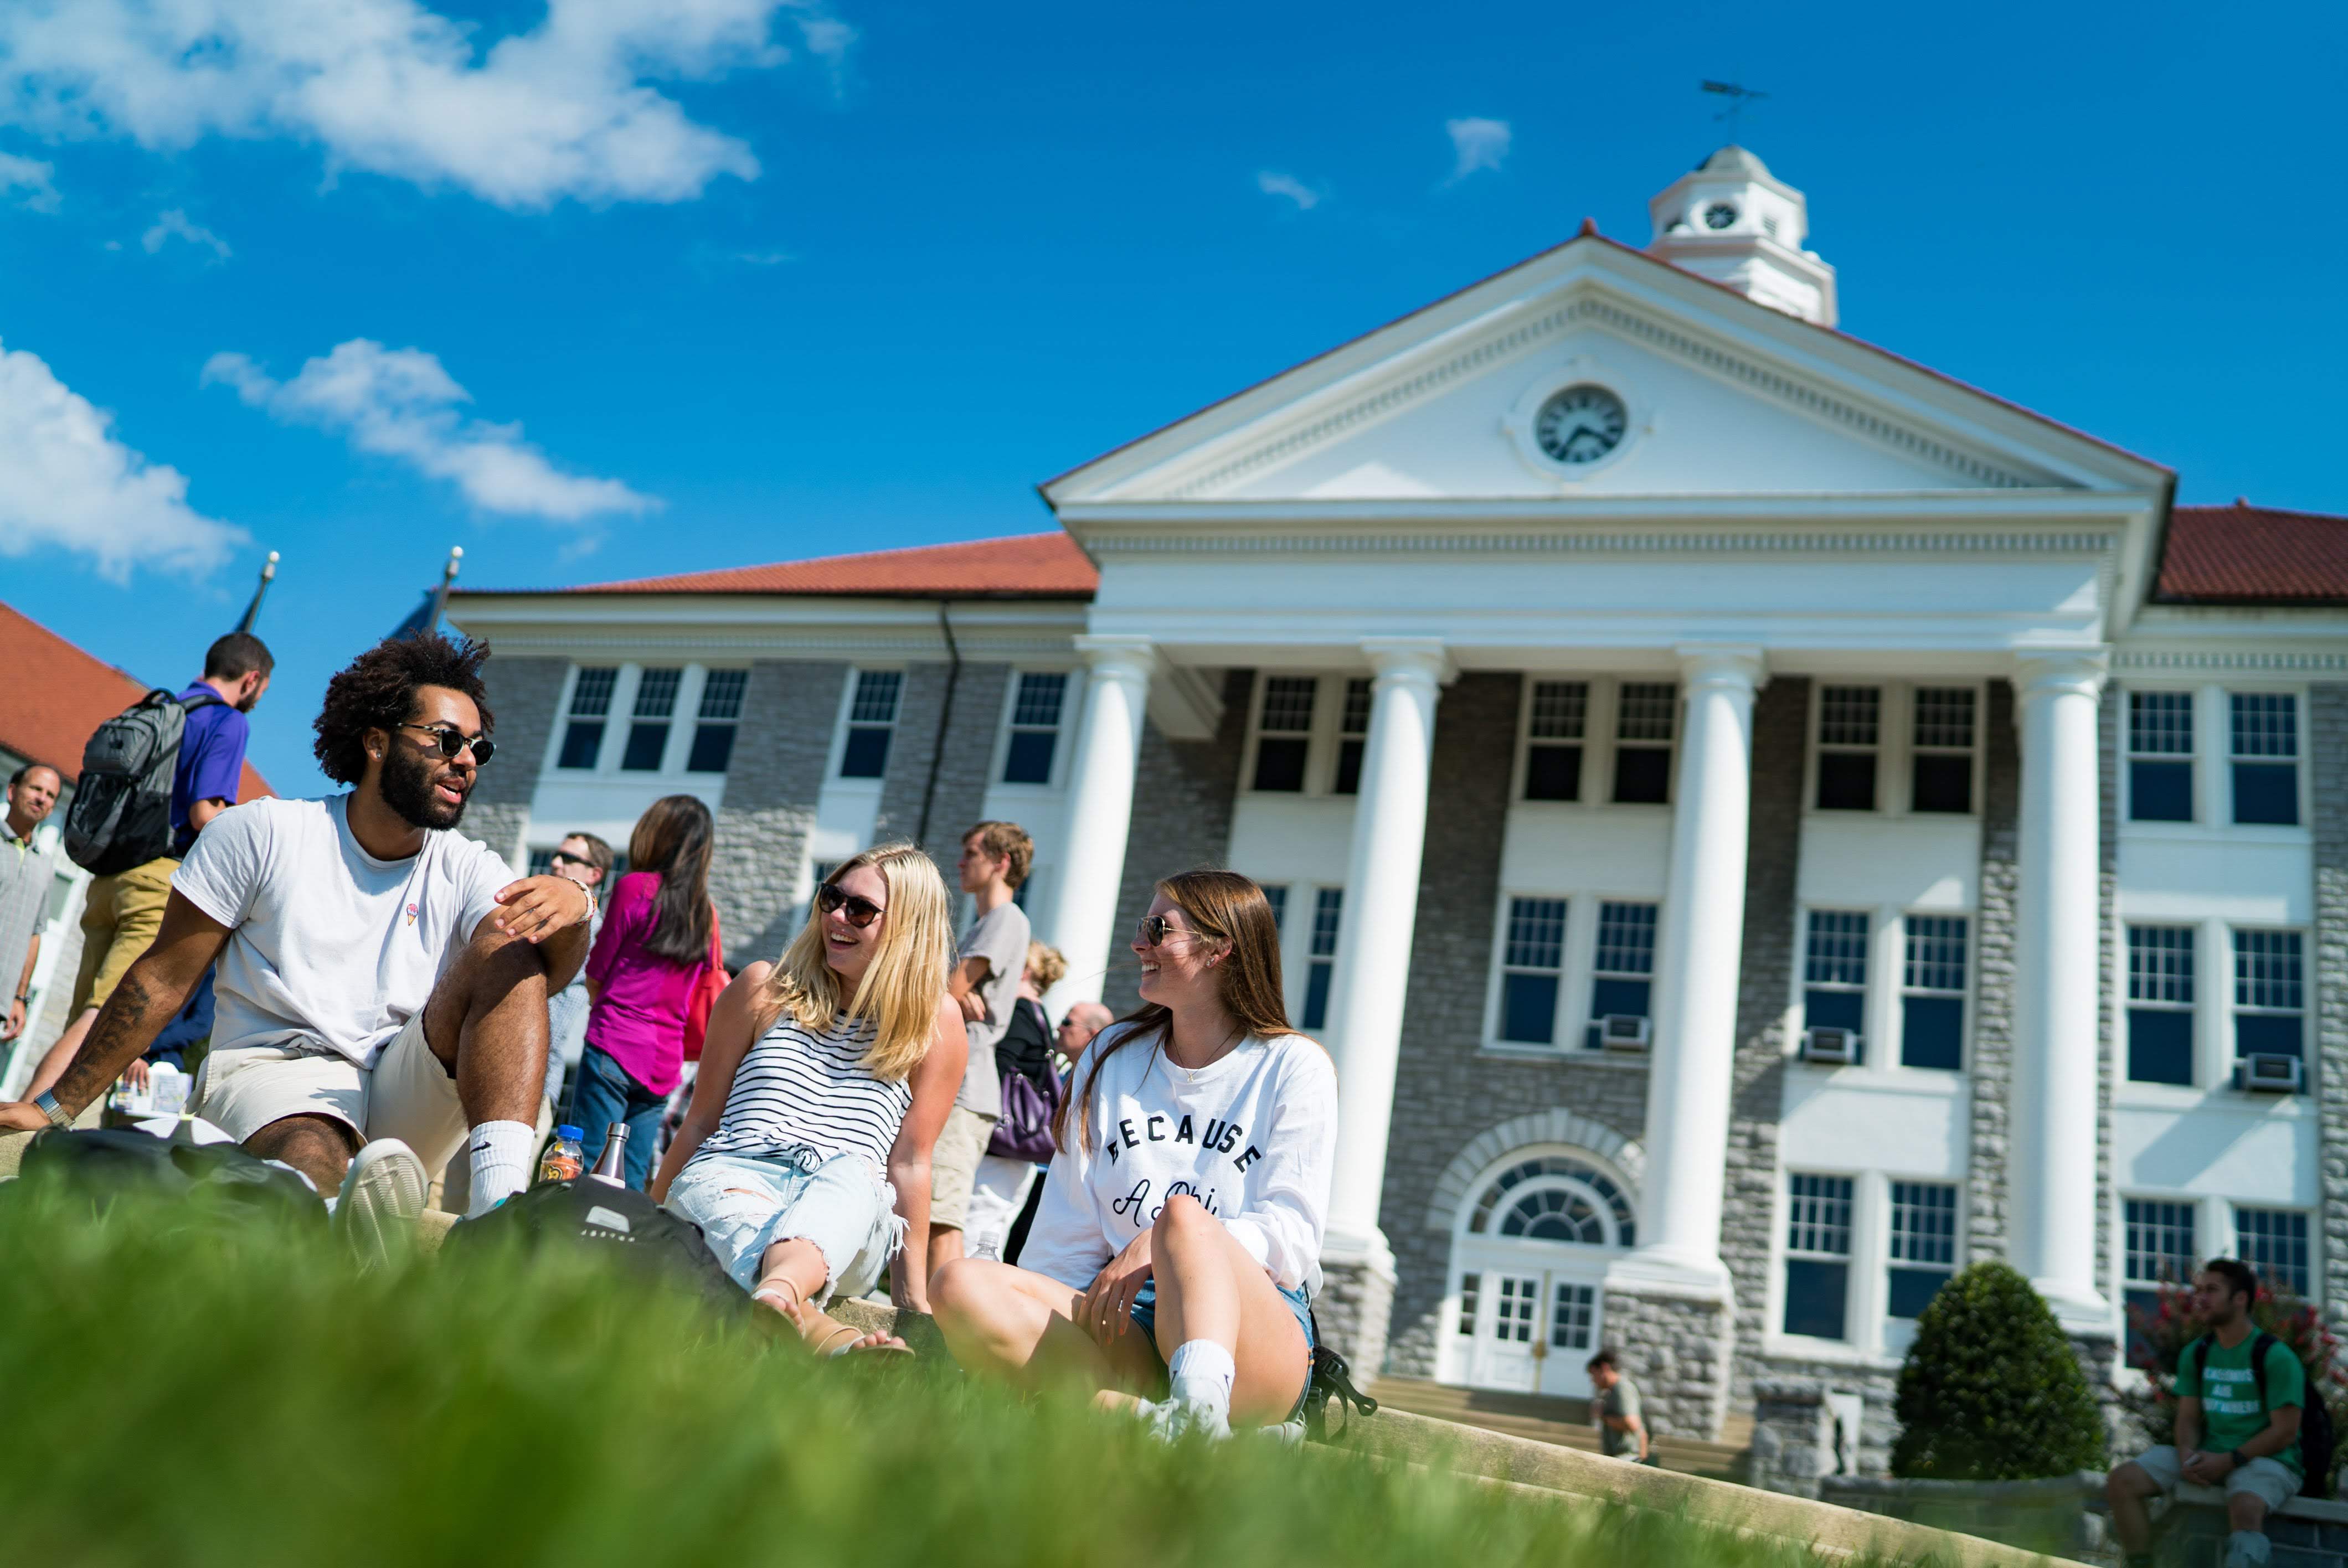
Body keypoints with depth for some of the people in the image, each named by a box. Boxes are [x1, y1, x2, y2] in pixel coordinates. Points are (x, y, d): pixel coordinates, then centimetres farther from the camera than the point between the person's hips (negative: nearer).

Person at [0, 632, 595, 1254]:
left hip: (405, 1103, 2)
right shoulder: (261, 833, 2)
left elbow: (542, 975, -12)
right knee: (314, 1164, -38)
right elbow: (163, 980, 5)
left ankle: (501, 1201, -40)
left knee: (508, 943, -23)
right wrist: (56, 1108, 5)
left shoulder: (467, 871, 6)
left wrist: (573, 906, -35)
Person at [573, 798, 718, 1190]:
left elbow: (597, 976, 0)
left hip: (616, 1045, -5)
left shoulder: (636, 886, -5)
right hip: (667, 1060, 6)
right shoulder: (707, 912, 10)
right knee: (631, 1188, 9)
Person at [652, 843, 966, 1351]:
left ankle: (776, 1299, -66)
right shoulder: (767, 990, 11)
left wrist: (913, 1295, 4)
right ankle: (820, 1332, -66)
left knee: (850, 1174, -37)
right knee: (739, 1213, -37)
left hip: (847, 1221, -1)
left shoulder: (937, 1021, 8)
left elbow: (910, 1161, 7)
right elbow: (702, 1121, 15)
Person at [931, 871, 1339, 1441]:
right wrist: (1033, 1321, 1)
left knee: (1183, 1213, -35)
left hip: (1257, 1331, -4)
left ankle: (1199, 1404, -59)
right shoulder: (1113, 1055, 21)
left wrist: (1163, 1245, -19)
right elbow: (1069, 1230, 17)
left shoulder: (1294, 1067, 7)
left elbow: (1294, 1234, -4)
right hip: (1126, 1334, 4)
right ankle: (1154, 1421, -38)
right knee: (962, 1284, -23)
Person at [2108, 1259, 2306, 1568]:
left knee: (2245, 1506, -41)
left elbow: (2285, 1431, -11)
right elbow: (2188, 1418, 10)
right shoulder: (2195, 1354, 11)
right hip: (2209, 1457, 6)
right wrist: (2187, 1454, -13)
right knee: (2122, 1481, -12)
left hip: (2267, 1460, -6)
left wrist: (2228, 1461, -18)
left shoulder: (2276, 1356, -8)